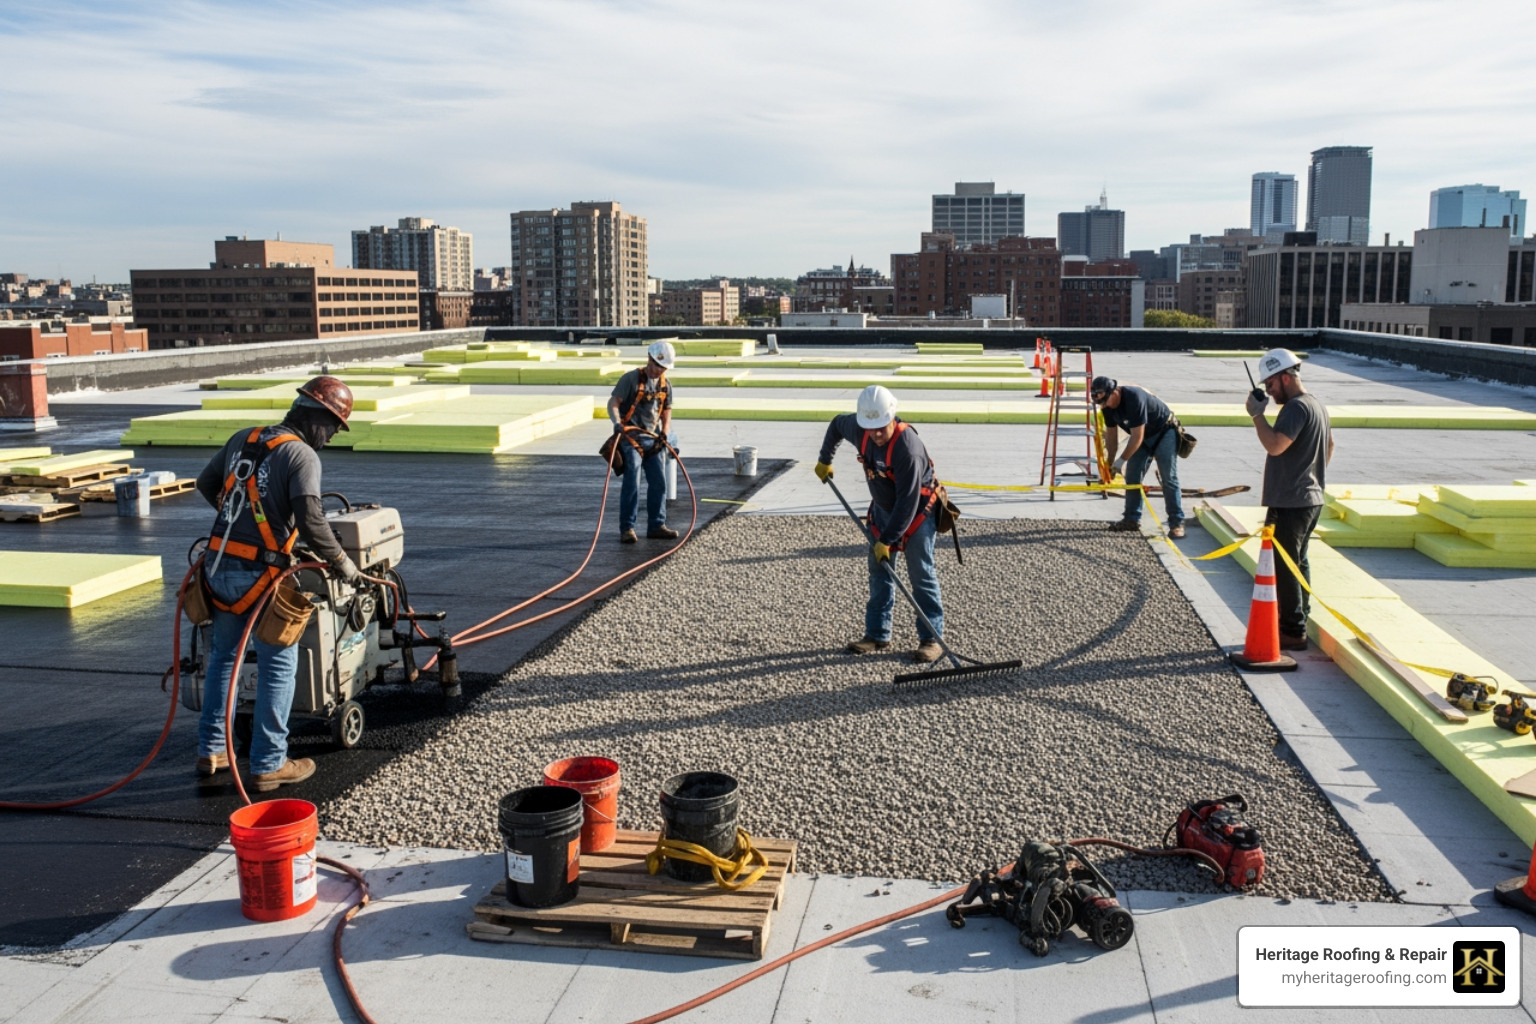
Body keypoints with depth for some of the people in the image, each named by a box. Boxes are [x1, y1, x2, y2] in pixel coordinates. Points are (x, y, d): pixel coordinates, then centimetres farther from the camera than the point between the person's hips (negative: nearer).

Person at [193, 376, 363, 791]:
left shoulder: (243, 439, 11)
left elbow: (206, 483, 23)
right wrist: (341, 562, -9)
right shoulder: (301, 455, -12)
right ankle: (268, 765, 8)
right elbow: (311, 522, -22)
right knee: (279, 666, 4)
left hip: (219, 565, 8)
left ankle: (210, 751, 29)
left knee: (223, 655, 21)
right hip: (260, 574, -7)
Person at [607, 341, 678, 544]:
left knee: (659, 482, 5)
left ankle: (656, 526, 14)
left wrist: (664, 434, 2)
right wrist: (617, 422, -31)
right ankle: (627, 528, -9)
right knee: (631, 482, -13)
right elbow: (613, 402, -13)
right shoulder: (631, 378, -8)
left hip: (652, 439, 6)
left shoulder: (665, 384, 11)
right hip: (630, 437, -6)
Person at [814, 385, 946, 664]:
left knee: (921, 575, -7)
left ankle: (931, 638, 0)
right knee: (878, 571, 10)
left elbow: (908, 502, -33)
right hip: (883, 508, 7)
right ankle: (877, 634, 18)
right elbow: (836, 424, 12)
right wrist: (825, 460, 14)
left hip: (918, 511, -7)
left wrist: (887, 540, -30)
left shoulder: (908, 448, -35)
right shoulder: (858, 428, -14)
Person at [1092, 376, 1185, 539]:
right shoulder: (1107, 405, -11)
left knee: (1169, 478, -13)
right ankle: (1132, 519, 9)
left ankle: (1177, 523, -12)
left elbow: (1137, 437, -33)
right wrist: (1110, 463, -2)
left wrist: (1121, 460, -29)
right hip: (1142, 435, 8)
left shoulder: (1134, 398, -36)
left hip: (1164, 432, -8)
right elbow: (1111, 435, 0)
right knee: (1132, 476, 2)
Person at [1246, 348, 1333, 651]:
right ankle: (1298, 624, 25)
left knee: (1284, 567, -5)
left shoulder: (1297, 407, -19)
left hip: (1291, 503, -11)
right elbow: (1330, 445, 26)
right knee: (1298, 563, 17)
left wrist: (1256, 414, -20)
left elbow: (1275, 445, -30)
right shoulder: (1316, 404, 16)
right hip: (1310, 498, 11)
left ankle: (1293, 632, -1)